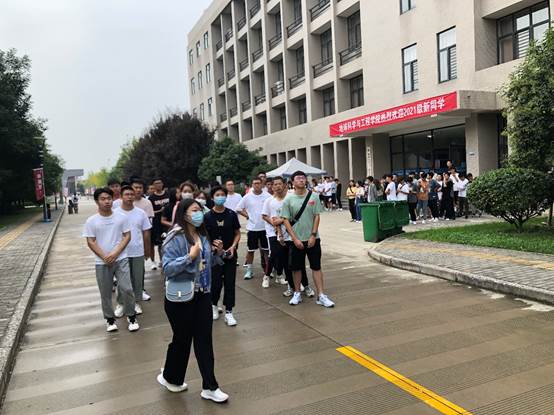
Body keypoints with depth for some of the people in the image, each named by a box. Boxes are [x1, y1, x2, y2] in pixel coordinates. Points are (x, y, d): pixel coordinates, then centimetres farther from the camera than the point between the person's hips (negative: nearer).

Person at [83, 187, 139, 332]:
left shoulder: (121, 217, -2)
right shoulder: (91, 221, -3)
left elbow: (127, 236, -1)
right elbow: (90, 242, -3)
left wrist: (115, 253, -11)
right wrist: (104, 257, -12)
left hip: (121, 259, 0)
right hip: (102, 262, 1)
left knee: (126, 289, -4)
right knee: (105, 293, 10)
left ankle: (131, 316, 14)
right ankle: (110, 319, 28)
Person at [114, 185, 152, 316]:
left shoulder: (141, 213, -1)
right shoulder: (115, 213, -6)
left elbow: (146, 233, 6)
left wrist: (147, 250, 7)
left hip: (138, 252, 1)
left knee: (137, 279, 11)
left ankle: (136, 302, 26)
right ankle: (120, 303, 24)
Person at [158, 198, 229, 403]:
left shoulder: (203, 235, 4)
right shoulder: (175, 238, -16)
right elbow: (167, 268, -22)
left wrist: (218, 253, -3)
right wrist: (190, 256, -30)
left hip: (202, 294, 6)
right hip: (180, 297, -6)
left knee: (204, 339, 9)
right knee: (182, 339, 10)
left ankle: (209, 387, 20)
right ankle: (169, 377, 37)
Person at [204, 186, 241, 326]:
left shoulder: (231, 214, -2)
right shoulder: (208, 216, -4)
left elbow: (237, 233, 4)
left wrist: (233, 246, -11)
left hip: (230, 254, 1)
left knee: (230, 283, 3)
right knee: (216, 283, 2)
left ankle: (228, 312, 14)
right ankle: (214, 305, 31)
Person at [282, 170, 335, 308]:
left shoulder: (313, 197, -1)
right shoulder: (288, 199, -3)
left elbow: (317, 216, -1)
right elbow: (286, 220, -4)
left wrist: (313, 235, -9)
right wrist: (295, 239, -10)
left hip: (312, 238, 0)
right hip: (296, 240, 0)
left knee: (316, 267, 2)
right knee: (296, 267, 9)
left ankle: (321, 296, 6)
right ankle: (297, 293, 25)